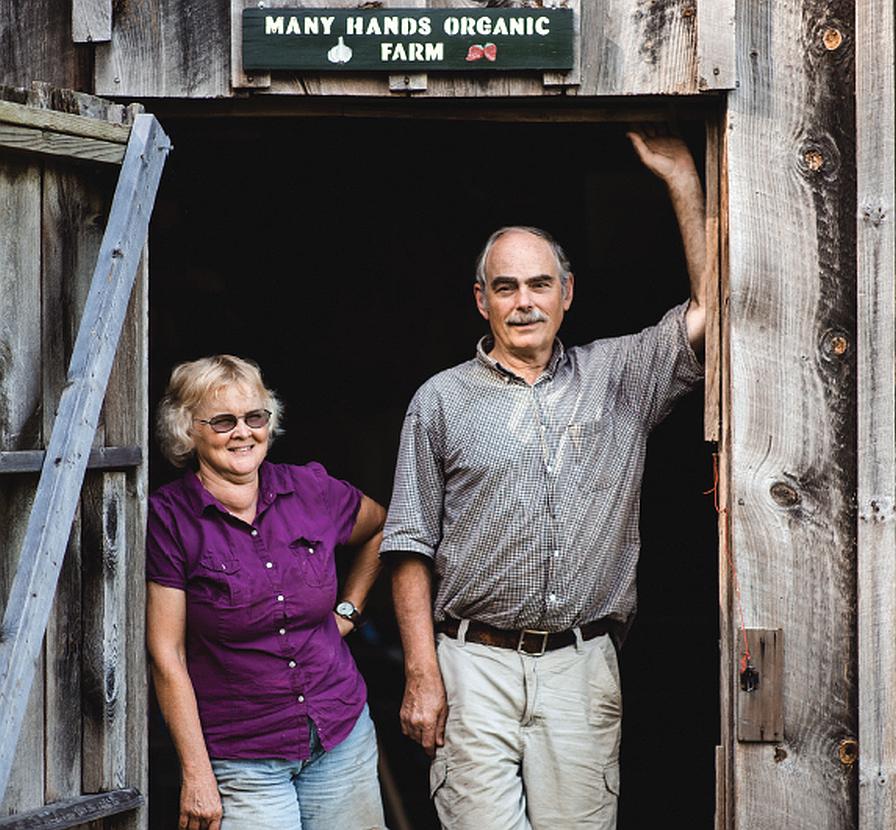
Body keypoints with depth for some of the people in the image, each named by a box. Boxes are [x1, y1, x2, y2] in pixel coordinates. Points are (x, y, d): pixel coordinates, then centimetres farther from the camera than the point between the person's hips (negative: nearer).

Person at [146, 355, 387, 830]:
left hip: (342, 738, 4)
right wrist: (196, 775, -10)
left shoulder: (312, 491, 1)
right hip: (241, 762, -4)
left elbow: (379, 529, 24)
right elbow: (167, 657, -9)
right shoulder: (167, 518, -9)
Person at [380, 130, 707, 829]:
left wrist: (680, 176, -1)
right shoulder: (443, 399, 8)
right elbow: (411, 548, 5)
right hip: (474, 666, -1)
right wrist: (422, 676, -4)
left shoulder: (617, 377, 12)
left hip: (582, 670, 1)